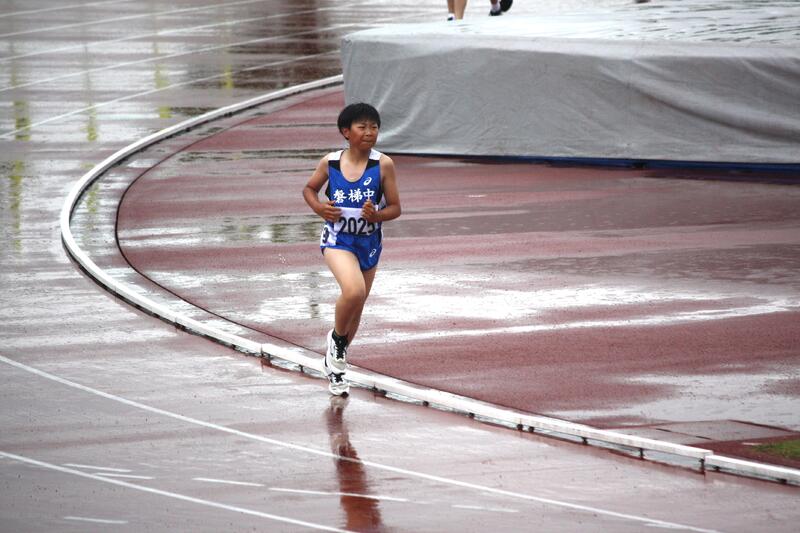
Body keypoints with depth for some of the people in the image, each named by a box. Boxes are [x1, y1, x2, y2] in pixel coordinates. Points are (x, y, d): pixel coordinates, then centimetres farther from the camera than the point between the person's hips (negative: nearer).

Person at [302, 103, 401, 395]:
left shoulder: (383, 165, -10)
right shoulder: (330, 162, -7)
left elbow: (395, 208, -4)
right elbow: (309, 188, 11)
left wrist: (376, 215, -24)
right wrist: (319, 208, -9)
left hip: (369, 243, 2)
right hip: (338, 239, -2)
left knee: (356, 309, 15)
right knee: (353, 291, -29)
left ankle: (335, 364, 39)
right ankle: (337, 337, 1)